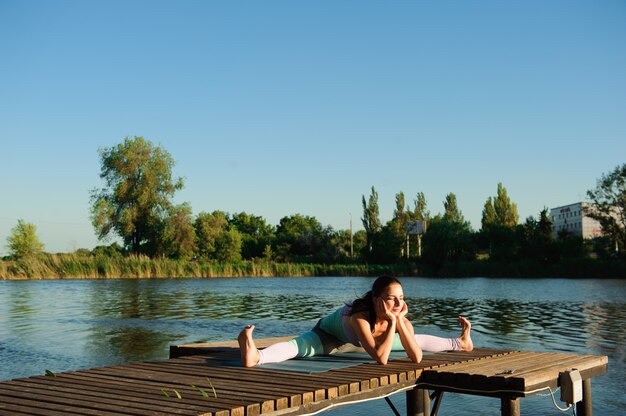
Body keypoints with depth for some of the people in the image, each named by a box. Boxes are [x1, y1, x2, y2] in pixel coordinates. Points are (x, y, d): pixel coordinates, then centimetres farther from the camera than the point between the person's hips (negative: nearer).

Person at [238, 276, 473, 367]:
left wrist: (400, 321, -40)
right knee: (299, 346, -38)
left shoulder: (401, 319, -27)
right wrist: (391, 323, -50)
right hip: (329, 336, -6)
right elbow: (380, 359, -51)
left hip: (360, 340, 6)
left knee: (415, 340, 16)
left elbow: (417, 357, -31)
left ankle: (459, 343, 43)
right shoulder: (360, 317, -44)